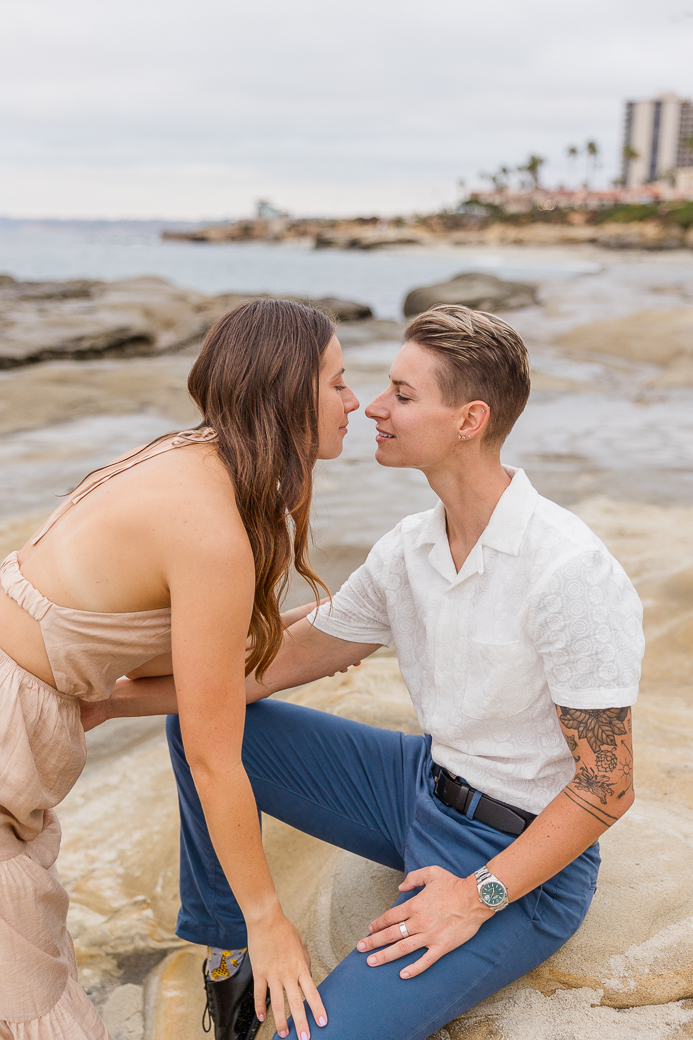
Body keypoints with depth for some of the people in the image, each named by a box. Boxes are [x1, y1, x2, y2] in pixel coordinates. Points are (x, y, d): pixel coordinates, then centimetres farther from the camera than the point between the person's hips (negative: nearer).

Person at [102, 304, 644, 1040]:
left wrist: (480, 896, -21)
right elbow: (275, 662, 3)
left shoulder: (570, 571, -26)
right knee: (204, 722, 1)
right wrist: (105, 701, -1)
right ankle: (218, 950, 15)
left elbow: (607, 787, -20)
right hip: (424, 786, 7)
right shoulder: (408, 550, -3)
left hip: (526, 860, -7)